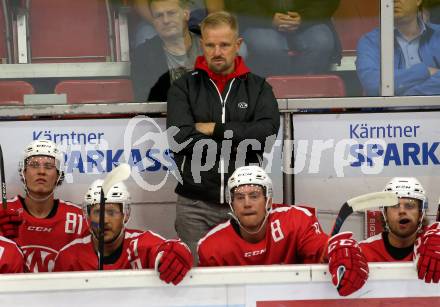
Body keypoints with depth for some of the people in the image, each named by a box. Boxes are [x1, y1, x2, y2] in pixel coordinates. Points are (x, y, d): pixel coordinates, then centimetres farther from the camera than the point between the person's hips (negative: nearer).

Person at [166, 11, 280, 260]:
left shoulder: (258, 88, 10)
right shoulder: (184, 88, 8)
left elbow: (268, 132, -8)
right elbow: (180, 138, -9)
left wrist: (215, 129, -7)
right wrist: (236, 143, -9)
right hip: (195, 205, 0)